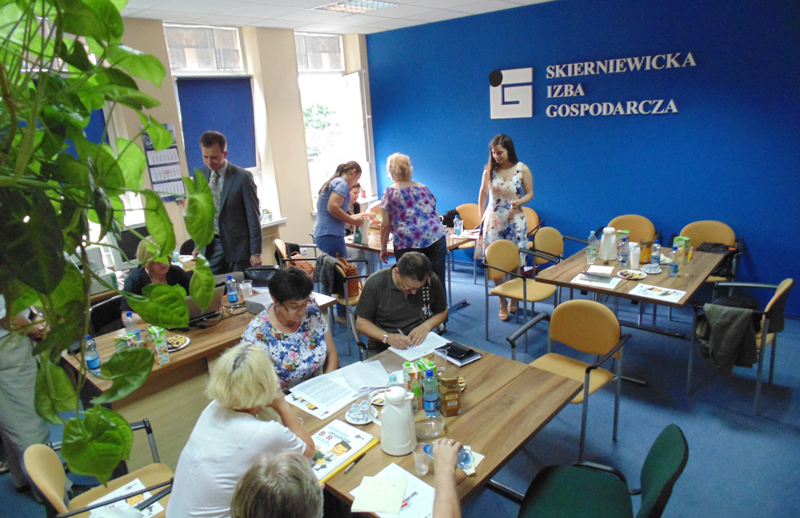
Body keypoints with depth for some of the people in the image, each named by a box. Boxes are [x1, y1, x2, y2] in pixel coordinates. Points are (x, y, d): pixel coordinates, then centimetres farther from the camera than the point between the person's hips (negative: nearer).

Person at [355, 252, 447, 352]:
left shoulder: (432, 280, -7)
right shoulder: (375, 283, -12)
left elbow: (442, 312, 10)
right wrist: (387, 337, -22)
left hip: (421, 343, 1)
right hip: (382, 347, -1)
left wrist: (426, 326, -10)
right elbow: (361, 323, -6)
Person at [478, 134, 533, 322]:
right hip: (493, 220, 1)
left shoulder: (522, 169, -5)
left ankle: (514, 298, 23)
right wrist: (481, 216, 14)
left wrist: (519, 202, -19)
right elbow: (483, 193, 12)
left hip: (515, 220, -1)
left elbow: (529, 193, 2)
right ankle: (503, 303, 12)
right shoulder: (490, 169, 0)